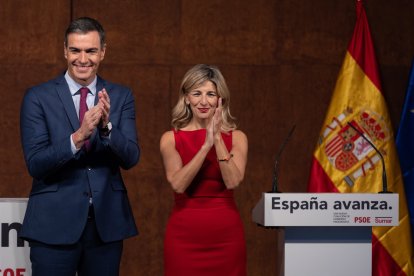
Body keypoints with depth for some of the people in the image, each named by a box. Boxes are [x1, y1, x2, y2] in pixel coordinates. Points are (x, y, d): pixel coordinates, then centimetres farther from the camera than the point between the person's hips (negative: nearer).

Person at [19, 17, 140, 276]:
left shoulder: (121, 96, 5)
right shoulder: (38, 97, -2)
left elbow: (131, 158, -3)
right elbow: (35, 164, -10)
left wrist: (107, 126, -22)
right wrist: (78, 137, -24)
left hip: (107, 223, 2)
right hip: (54, 225, -2)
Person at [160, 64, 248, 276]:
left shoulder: (236, 138, 3)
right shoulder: (171, 139, 1)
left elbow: (233, 181, -13)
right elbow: (178, 184, -14)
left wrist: (218, 139, -17)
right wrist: (206, 145, -19)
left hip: (226, 234, 1)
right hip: (184, 234, -1)